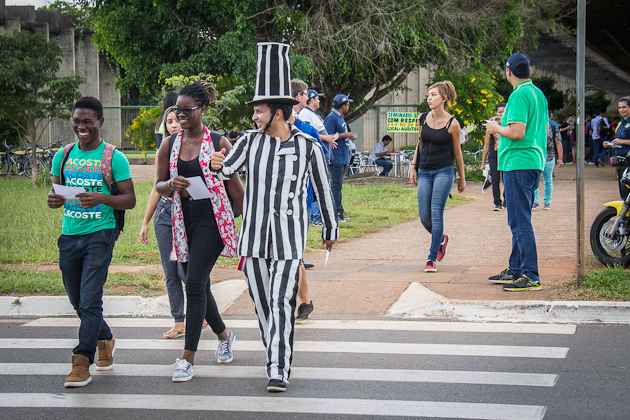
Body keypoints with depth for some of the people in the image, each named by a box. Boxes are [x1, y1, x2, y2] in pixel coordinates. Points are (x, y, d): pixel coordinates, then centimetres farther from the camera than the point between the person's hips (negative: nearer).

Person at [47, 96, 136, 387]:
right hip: (69, 234, 5)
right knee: (77, 300, 14)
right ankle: (105, 340, 37)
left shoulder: (114, 158, -3)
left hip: (100, 234, -5)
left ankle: (82, 362, -5)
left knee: (90, 299, -10)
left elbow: (130, 199, -4)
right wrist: (54, 199, -6)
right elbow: (57, 193, 18)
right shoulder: (63, 156, 11)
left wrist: (102, 198, -21)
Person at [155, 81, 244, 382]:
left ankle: (188, 358, -10)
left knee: (195, 284, -14)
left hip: (211, 219, -5)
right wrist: (171, 184, -10)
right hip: (183, 221, 5)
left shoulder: (219, 143, -3)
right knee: (198, 286, 13)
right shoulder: (169, 145, 7)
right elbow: (159, 186, 13)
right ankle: (224, 335, 38)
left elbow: (234, 186, 2)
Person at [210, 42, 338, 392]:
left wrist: (330, 229, 16)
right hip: (254, 236, 4)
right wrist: (215, 165, -23)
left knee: (281, 303, -12)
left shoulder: (308, 147, -1)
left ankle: (279, 370, -12)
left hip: (289, 238, -4)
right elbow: (226, 171, 2)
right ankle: (275, 352, 29)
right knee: (260, 301, 10)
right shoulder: (250, 141, 6)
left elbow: (322, 189, 9)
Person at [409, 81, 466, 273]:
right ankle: (441, 239, 34)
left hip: (444, 172, -4)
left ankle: (432, 259, -5)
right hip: (424, 172, 4)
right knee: (424, 218, 3)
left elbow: (457, 152, 5)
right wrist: (413, 167, 12)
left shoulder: (452, 124, -5)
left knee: (436, 214, -10)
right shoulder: (422, 119, 5)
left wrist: (462, 178, 10)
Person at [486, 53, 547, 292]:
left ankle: (531, 277, -11)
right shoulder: (538, 94, 15)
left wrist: (496, 128, -5)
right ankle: (515, 270, 25)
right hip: (534, 162, 10)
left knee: (520, 221, -9)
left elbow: (517, 133, -23)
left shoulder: (519, 95, -14)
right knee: (518, 220, 17)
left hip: (518, 164, -10)